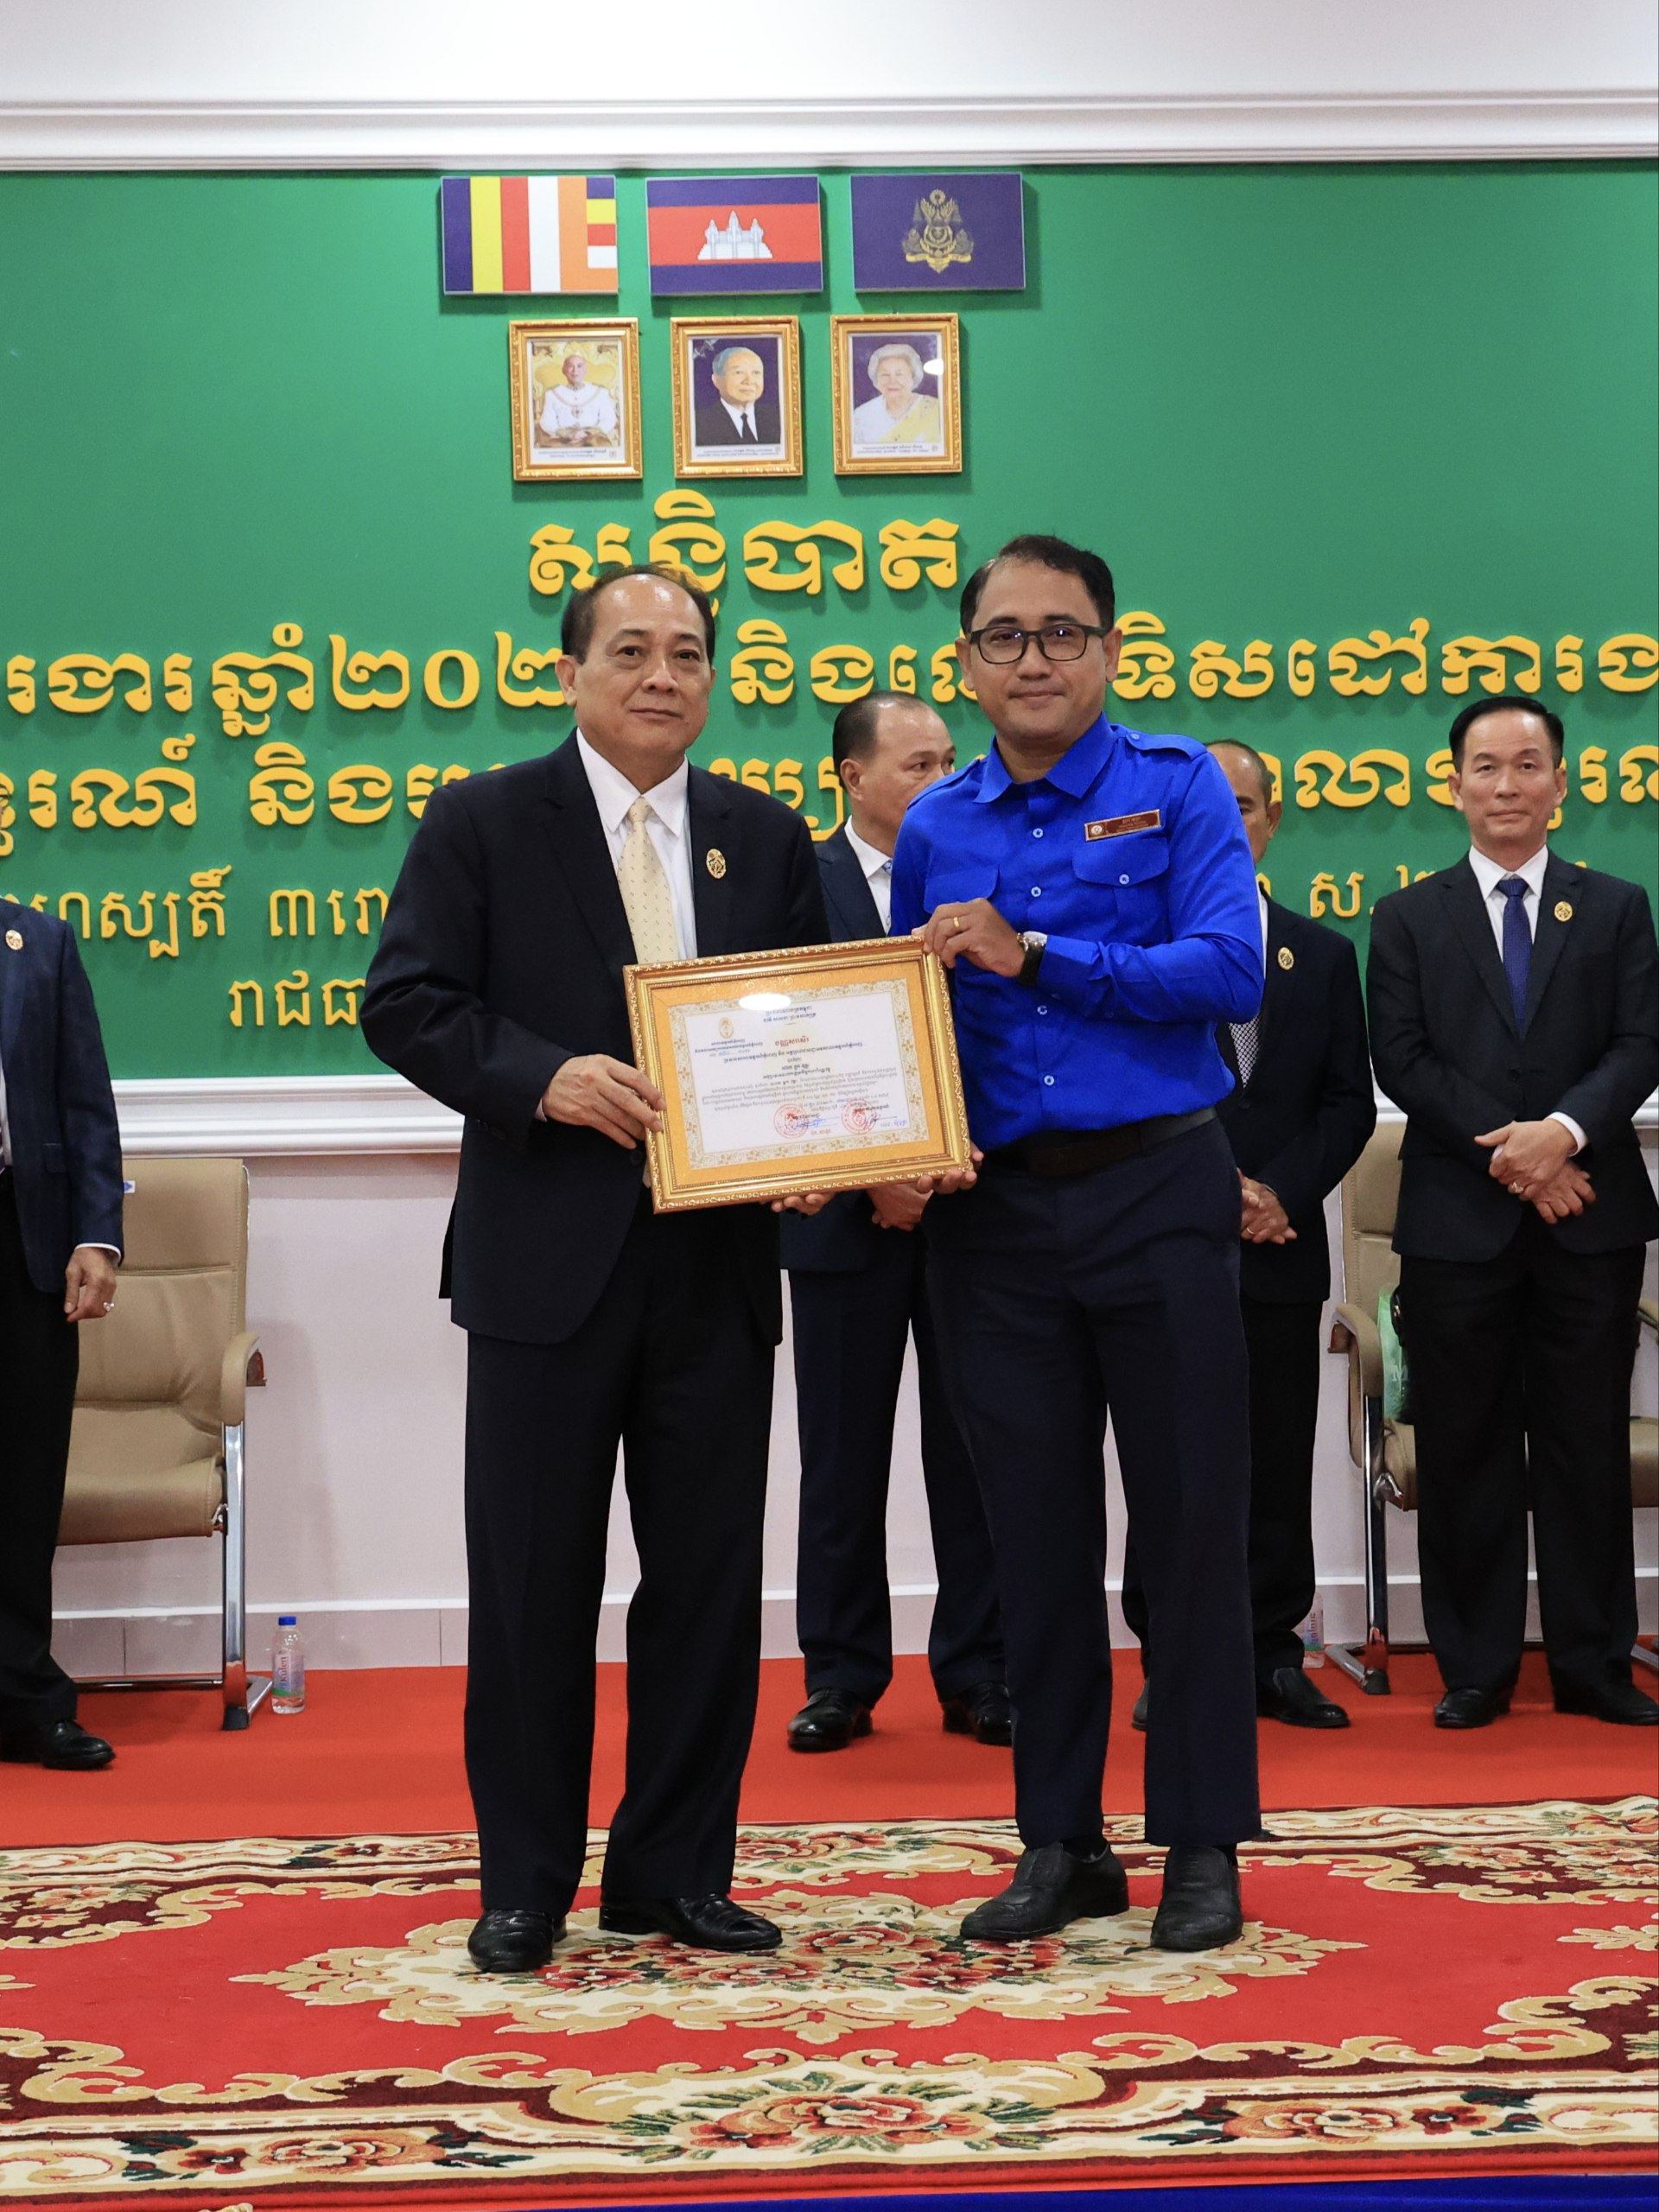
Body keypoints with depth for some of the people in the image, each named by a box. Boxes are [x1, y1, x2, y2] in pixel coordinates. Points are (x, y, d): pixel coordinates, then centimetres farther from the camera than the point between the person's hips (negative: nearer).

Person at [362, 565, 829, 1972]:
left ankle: (678, 1872, 20)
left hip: (717, 1261, 3)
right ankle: (525, 1884, 17)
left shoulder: (767, 839, 12)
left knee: (709, 1580, 8)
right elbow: (406, 1003, -5)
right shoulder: (483, 824, 2)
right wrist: (544, 1077, -20)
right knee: (534, 1582, 4)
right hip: (547, 1260, -3)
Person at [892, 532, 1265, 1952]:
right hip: (995, 1212, 4)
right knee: (1037, 1530, 8)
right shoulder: (934, 830, 10)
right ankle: (1061, 1846, 19)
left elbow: (1229, 972, -13)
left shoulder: (1177, 786, 0)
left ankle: (1204, 1844, 13)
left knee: (1191, 1519, 2)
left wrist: (1033, 955, -17)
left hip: (1159, 1195, -3)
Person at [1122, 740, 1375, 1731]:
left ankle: (1273, 1654, 13)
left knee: (1279, 1466, 5)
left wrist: (1282, 1191, -7)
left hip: (1282, 1247, 3)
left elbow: (1350, 1102, 8)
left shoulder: (1324, 955, 13)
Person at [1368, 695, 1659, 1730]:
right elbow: (1402, 1060, -1)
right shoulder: (1409, 918, 9)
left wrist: (1566, 1130, -17)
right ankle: (1477, 1669, 12)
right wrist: (1508, 1155, -12)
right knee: (1466, 1450, 3)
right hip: (1457, 1218, 0)